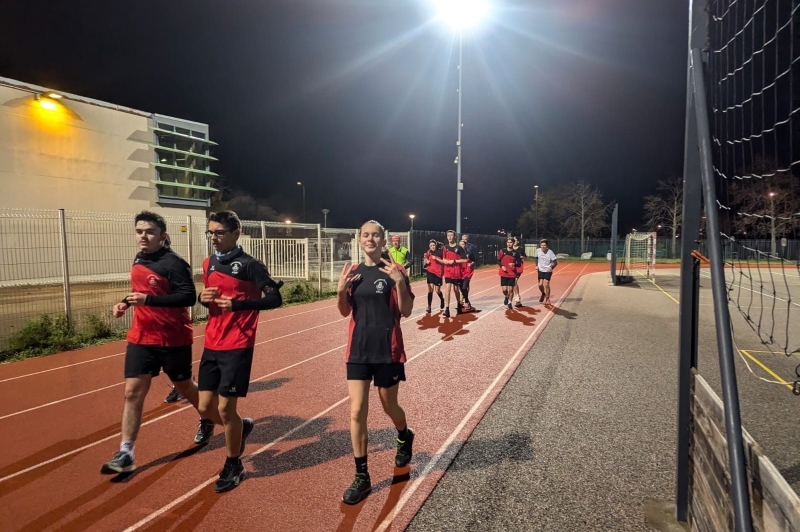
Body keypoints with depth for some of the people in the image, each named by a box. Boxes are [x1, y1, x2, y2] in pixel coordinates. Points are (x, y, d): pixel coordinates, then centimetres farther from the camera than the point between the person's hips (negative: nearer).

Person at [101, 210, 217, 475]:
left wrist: (148, 299, -29)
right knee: (132, 392, 0)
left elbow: (188, 296, -25)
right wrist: (126, 303, 3)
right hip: (141, 338, 6)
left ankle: (208, 420, 41)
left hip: (174, 339, -6)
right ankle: (126, 454, 9)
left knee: (184, 387, 13)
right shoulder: (138, 260, 7)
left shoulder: (173, 263, -18)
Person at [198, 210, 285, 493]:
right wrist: (203, 298, -1)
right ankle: (243, 426, 39)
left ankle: (234, 466, 21)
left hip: (237, 347, -7)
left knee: (225, 408, -2)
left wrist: (237, 303, -24)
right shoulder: (208, 263, 10)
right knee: (206, 408, 8)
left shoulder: (249, 264, -11)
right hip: (211, 346, 7)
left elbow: (274, 298, -13)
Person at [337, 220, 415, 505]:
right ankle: (361, 476, 14)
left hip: (387, 349, -3)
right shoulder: (353, 272, 4)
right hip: (358, 349, 3)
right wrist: (341, 290, -10)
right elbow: (345, 312, 8)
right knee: (356, 411, 0)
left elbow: (406, 311, -11)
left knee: (389, 407, 15)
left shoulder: (394, 270, -8)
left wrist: (399, 282, -24)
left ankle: (405, 436, 49)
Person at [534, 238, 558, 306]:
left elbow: (555, 262, -12)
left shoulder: (550, 252, -18)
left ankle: (547, 299, 15)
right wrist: (537, 265, 6)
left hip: (548, 271, -3)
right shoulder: (538, 251, -8)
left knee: (546, 285, -6)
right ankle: (543, 294, 34)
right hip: (540, 270, 3)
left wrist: (551, 268, -28)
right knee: (540, 285, 1)